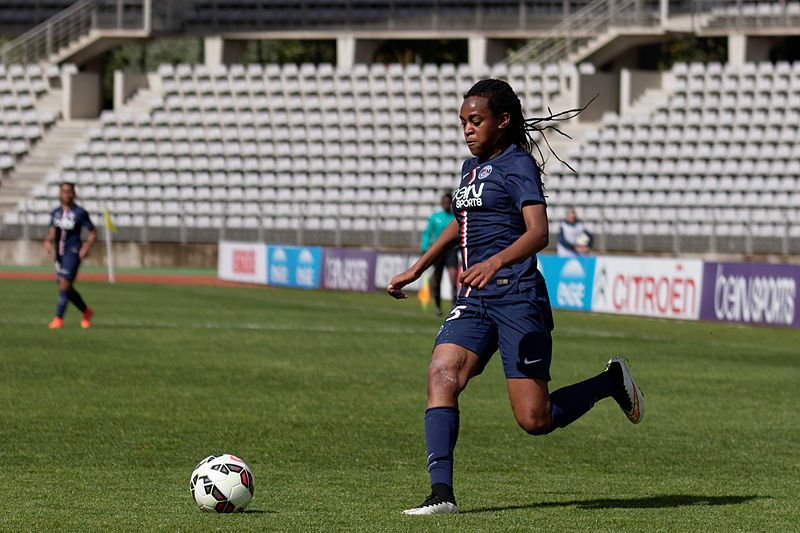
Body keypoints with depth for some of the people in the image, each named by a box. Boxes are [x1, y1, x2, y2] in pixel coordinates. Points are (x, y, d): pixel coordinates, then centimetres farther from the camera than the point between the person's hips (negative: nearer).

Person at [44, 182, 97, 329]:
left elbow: (93, 232, 2)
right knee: (67, 289, 11)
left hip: (73, 253, -6)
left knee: (64, 284, -17)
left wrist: (87, 246, -13)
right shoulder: (56, 213, 10)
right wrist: (48, 241, -11)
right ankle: (86, 311, 31)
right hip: (60, 254, 6)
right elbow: (52, 234, 11)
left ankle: (59, 318, -16)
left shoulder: (80, 213, -5)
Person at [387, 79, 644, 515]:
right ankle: (441, 492, -25)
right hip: (474, 299, 8)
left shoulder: (517, 164, -8)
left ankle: (611, 382, 21)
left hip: (517, 295, -7)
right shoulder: (472, 166, 17)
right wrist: (416, 270, 35)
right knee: (441, 375, -18)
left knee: (535, 420, -6)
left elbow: (539, 232, -21)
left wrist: (496, 262, -39)